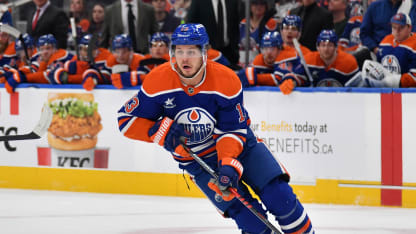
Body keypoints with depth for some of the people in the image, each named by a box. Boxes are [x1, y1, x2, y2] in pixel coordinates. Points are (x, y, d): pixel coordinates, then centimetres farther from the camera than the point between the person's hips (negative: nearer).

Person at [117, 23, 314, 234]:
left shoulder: (226, 80, -20)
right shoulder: (159, 81, -18)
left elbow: (233, 130, -16)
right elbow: (126, 120, -10)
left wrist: (229, 165, -32)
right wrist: (163, 131, -25)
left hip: (239, 144, 0)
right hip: (197, 159, 0)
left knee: (279, 196, -13)